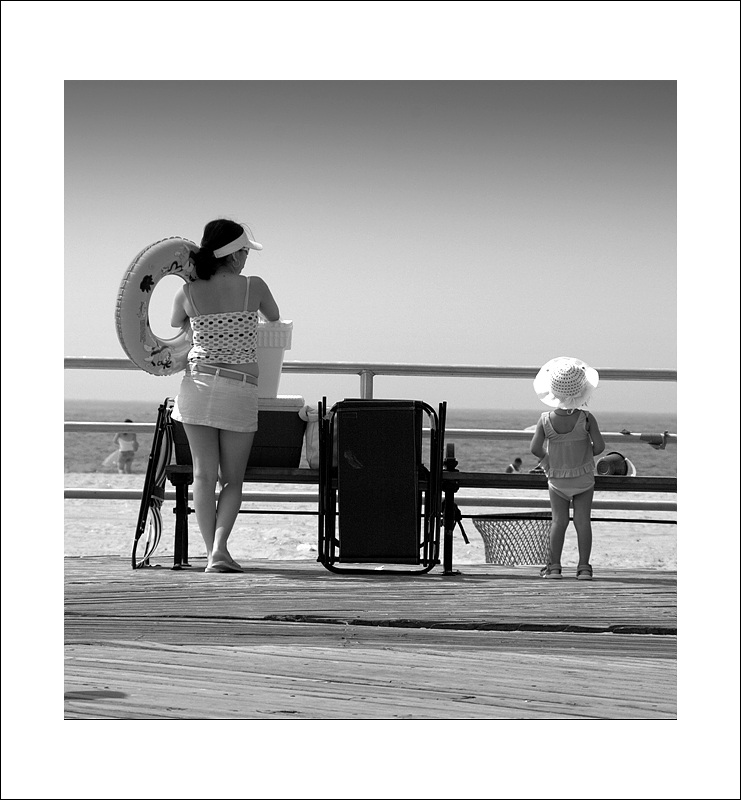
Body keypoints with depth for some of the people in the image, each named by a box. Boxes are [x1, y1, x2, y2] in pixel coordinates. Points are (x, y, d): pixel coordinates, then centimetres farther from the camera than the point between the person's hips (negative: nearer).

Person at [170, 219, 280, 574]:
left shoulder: (188, 293, 0)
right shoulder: (254, 287, -4)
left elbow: (175, 322, 23)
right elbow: (274, 317, 18)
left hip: (198, 383, 2)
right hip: (240, 391, -2)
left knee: (204, 474, 4)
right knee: (232, 479, 5)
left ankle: (212, 553, -1)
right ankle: (219, 549, -13)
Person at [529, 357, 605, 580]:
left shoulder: (546, 420, -15)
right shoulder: (586, 419, -18)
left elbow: (535, 448, -14)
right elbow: (599, 446, -17)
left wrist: (546, 457, 6)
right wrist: (587, 453, 5)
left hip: (557, 478, 1)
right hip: (584, 477, -1)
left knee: (559, 521, 7)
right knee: (583, 520, 3)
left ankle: (554, 566, 8)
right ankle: (584, 567, 2)